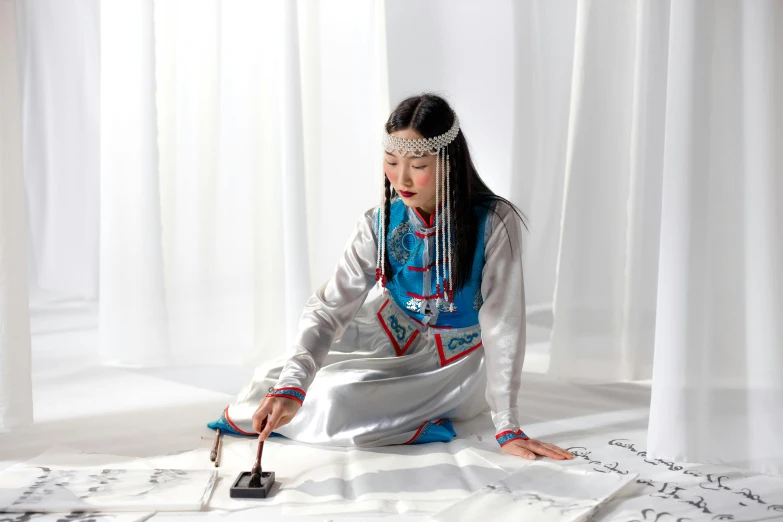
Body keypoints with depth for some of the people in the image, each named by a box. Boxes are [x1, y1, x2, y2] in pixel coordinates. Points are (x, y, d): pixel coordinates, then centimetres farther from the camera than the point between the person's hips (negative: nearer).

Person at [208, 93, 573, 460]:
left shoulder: (494, 222, -25)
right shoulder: (380, 224, -16)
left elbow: (502, 324, -22)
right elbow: (329, 307, -22)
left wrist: (508, 427, -23)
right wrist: (291, 387, -38)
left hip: (454, 364, -4)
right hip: (393, 341, 4)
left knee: (336, 401, -25)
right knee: (272, 377, -3)